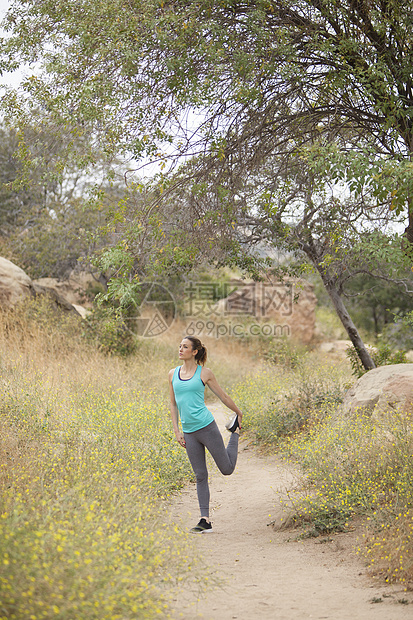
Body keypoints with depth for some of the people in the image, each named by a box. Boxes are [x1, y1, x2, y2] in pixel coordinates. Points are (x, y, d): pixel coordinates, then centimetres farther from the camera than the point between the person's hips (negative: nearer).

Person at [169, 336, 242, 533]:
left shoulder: (204, 373, -2)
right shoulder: (173, 374, 9)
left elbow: (223, 396, 9)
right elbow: (173, 404, 15)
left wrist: (239, 413, 18)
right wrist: (176, 431, 8)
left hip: (206, 426, -3)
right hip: (189, 433, 3)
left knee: (227, 469, 5)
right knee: (200, 476, 5)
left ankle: (235, 431, 29)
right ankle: (205, 521, 10)